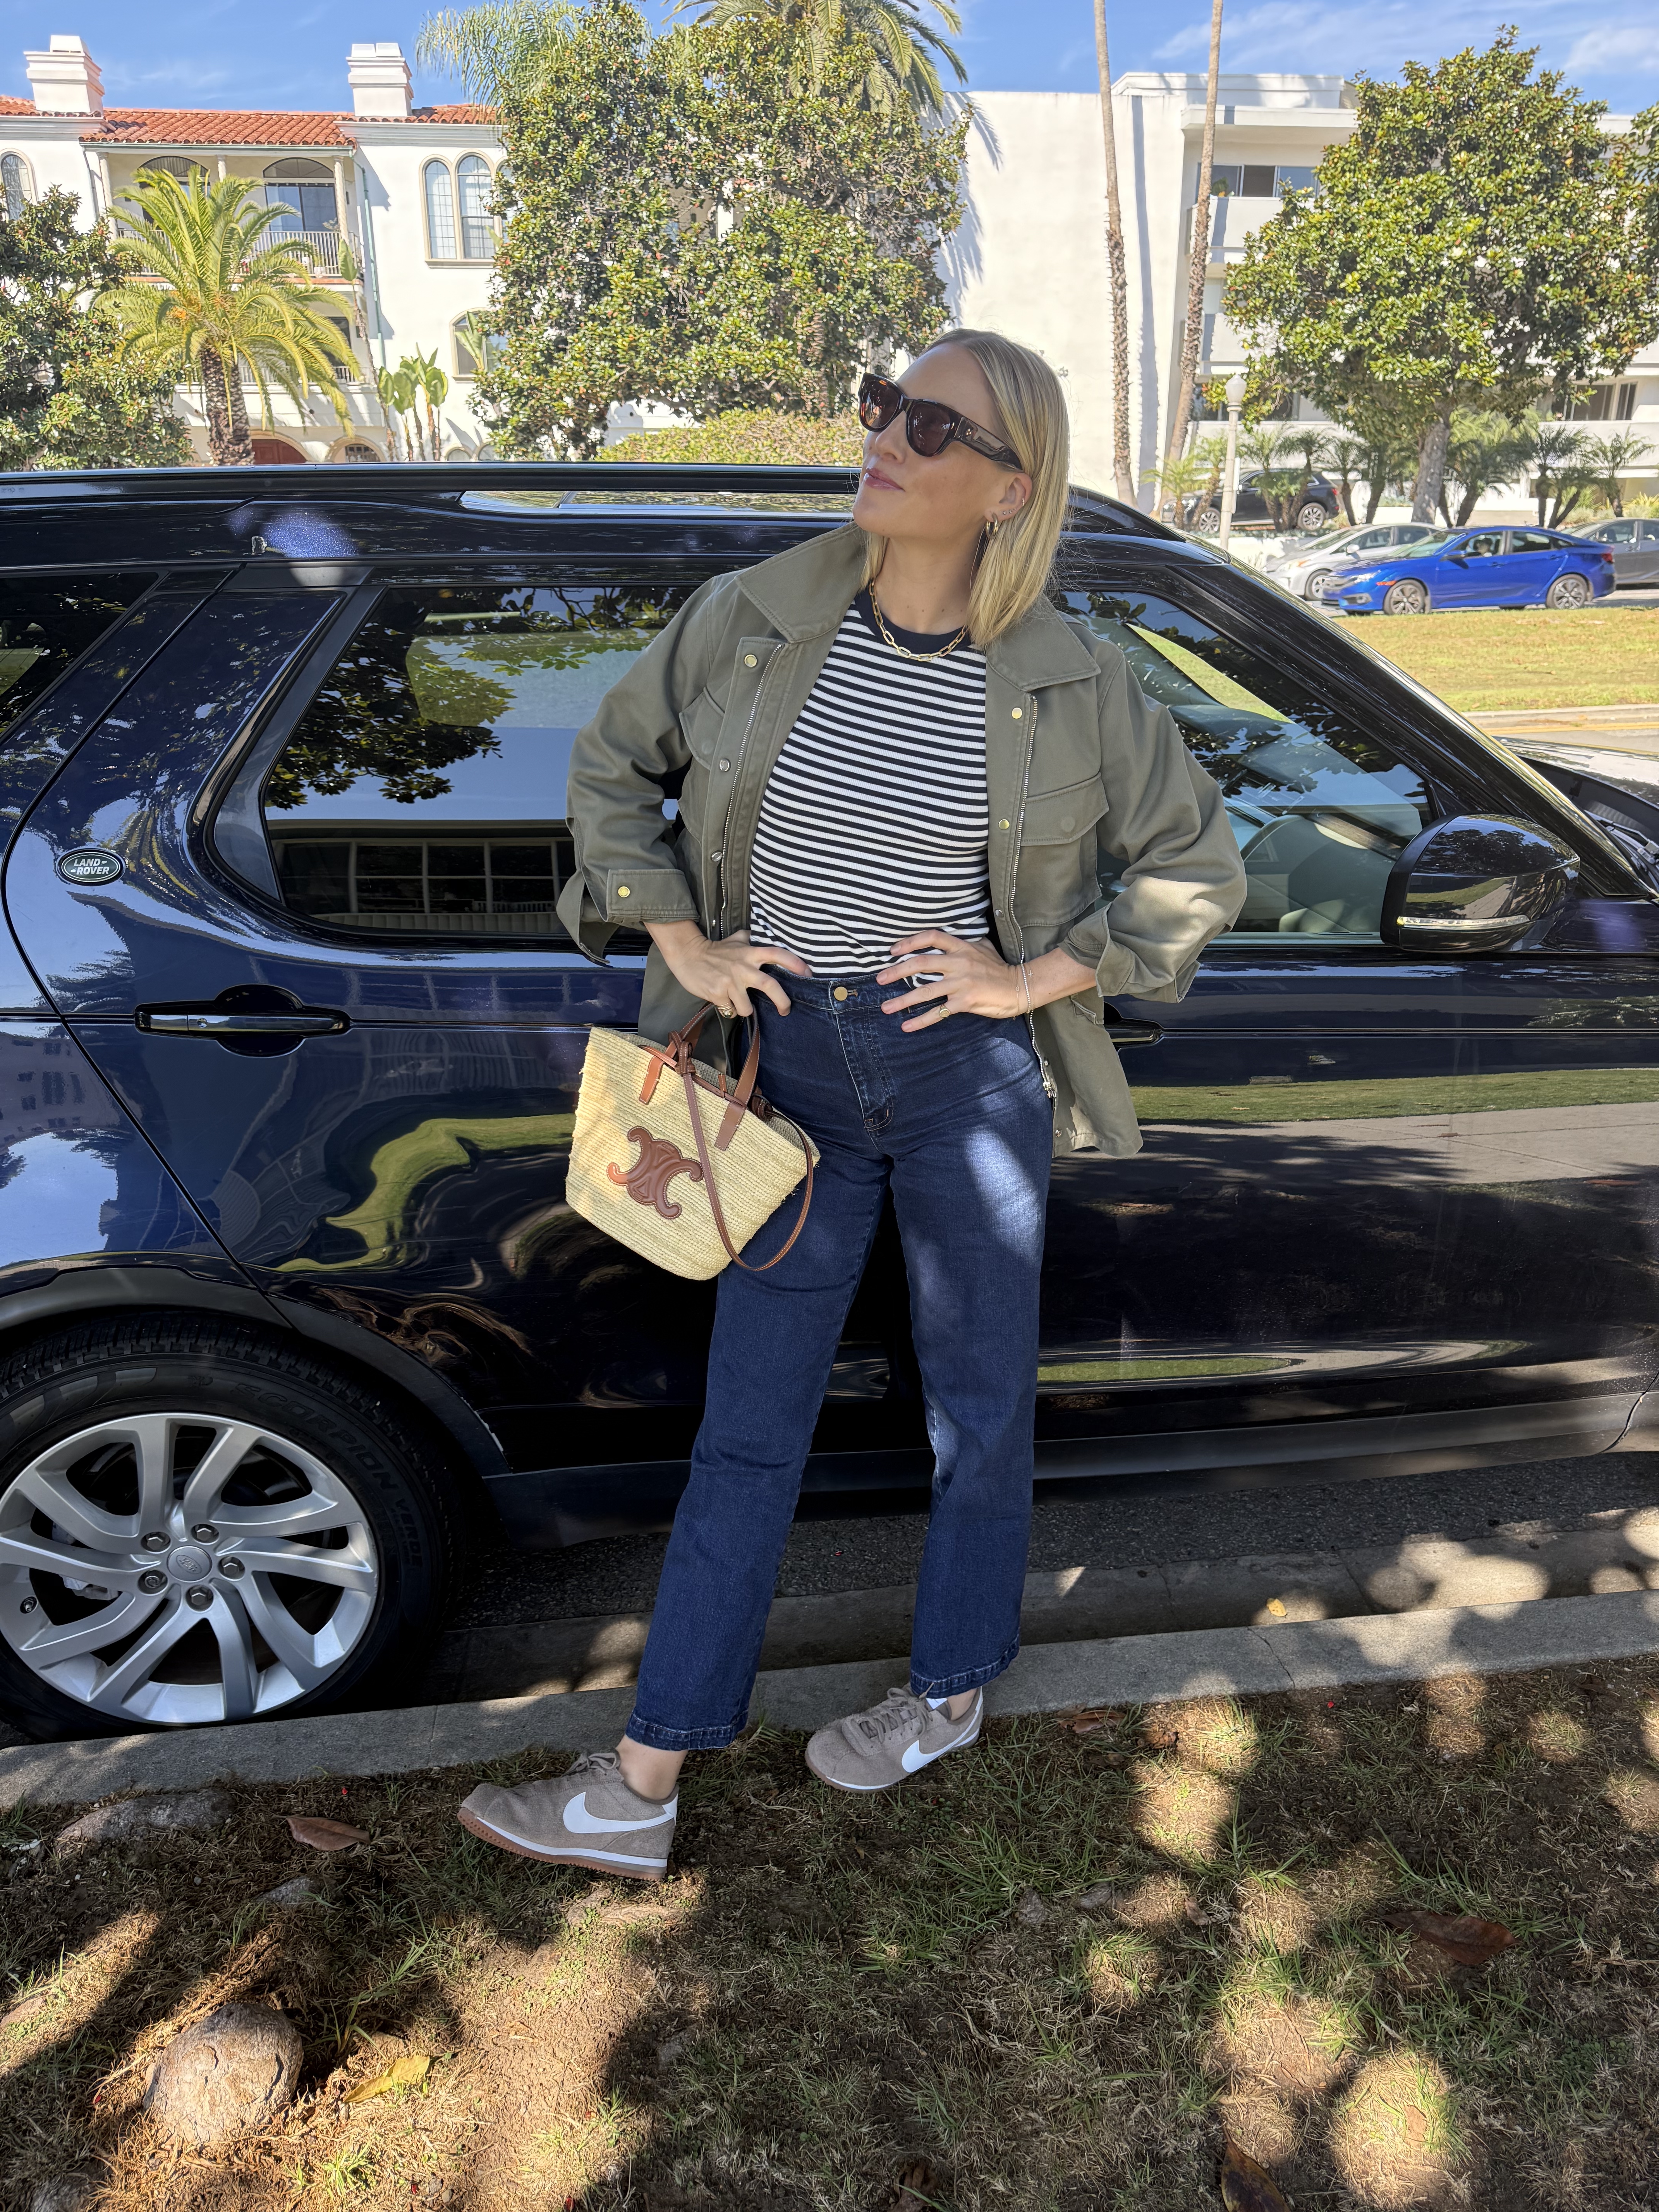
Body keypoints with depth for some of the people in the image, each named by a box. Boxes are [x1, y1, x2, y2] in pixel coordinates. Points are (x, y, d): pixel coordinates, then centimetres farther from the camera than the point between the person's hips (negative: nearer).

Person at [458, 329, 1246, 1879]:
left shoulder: (1064, 680, -6)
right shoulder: (758, 617, -2)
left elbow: (1197, 863, 4)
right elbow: (610, 764, 10)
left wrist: (1037, 977, -6)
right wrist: (680, 941, 0)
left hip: (968, 1068, -1)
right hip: (797, 1062, 2)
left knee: (978, 1407, 13)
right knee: (747, 1430, 8)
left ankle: (950, 1689, 40)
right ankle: (640, 1792, 20)